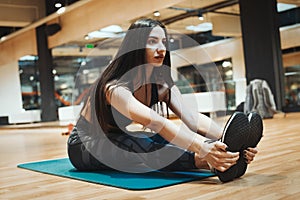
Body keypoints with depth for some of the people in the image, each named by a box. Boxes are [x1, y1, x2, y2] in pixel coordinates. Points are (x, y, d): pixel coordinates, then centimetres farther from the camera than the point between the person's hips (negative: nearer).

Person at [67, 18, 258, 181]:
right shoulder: (115, 87, -30)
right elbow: (156, 123, -47)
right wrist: (202, 148, -59)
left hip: (117, 143, 7)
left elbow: (192, 118, -24)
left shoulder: (162, 84, -8)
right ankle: (202, 161, -47)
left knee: (175, 137, -20)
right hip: (84, 147, -7)